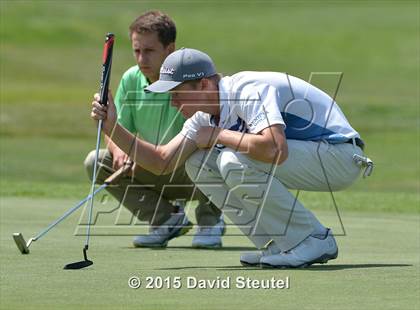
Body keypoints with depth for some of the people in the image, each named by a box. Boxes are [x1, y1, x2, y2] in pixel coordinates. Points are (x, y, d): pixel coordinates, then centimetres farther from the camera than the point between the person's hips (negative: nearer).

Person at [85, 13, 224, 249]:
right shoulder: (131, 79, -3)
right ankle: (166, 219, -1)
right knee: (96, 161, -9)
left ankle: (210, 222, -8)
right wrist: (118, 150, -22)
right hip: (156, 174, 6)